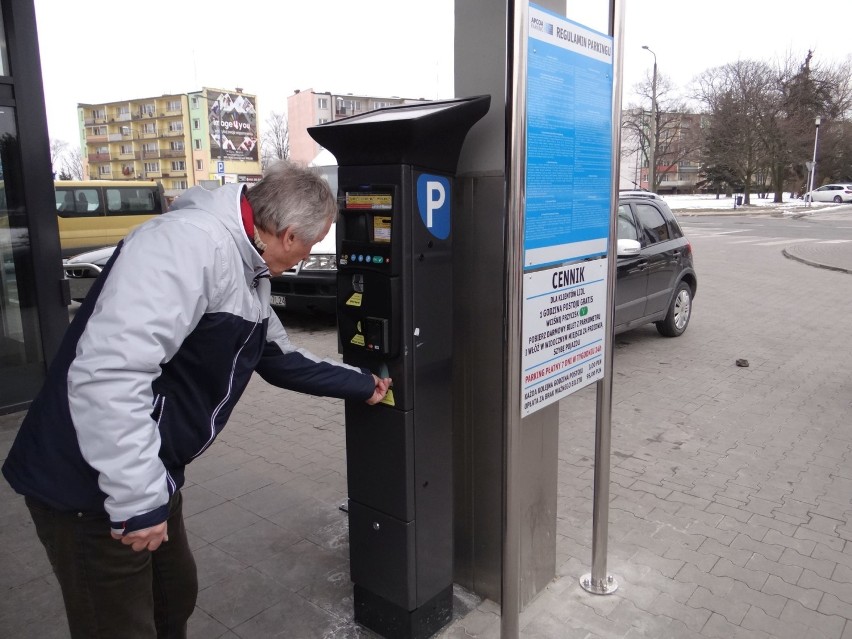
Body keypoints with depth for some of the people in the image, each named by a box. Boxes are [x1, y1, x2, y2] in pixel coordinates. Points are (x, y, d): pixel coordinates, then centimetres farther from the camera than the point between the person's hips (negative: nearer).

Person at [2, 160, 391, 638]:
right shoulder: (191, 243, -26)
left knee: (176, 597, 25)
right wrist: (137, 499, -29)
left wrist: (360, 384, 27)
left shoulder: (249, 273, 8)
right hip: (89, 486, -10)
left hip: (147, 477, 10)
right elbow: (109, 374, -35)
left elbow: (280, 359, 22)